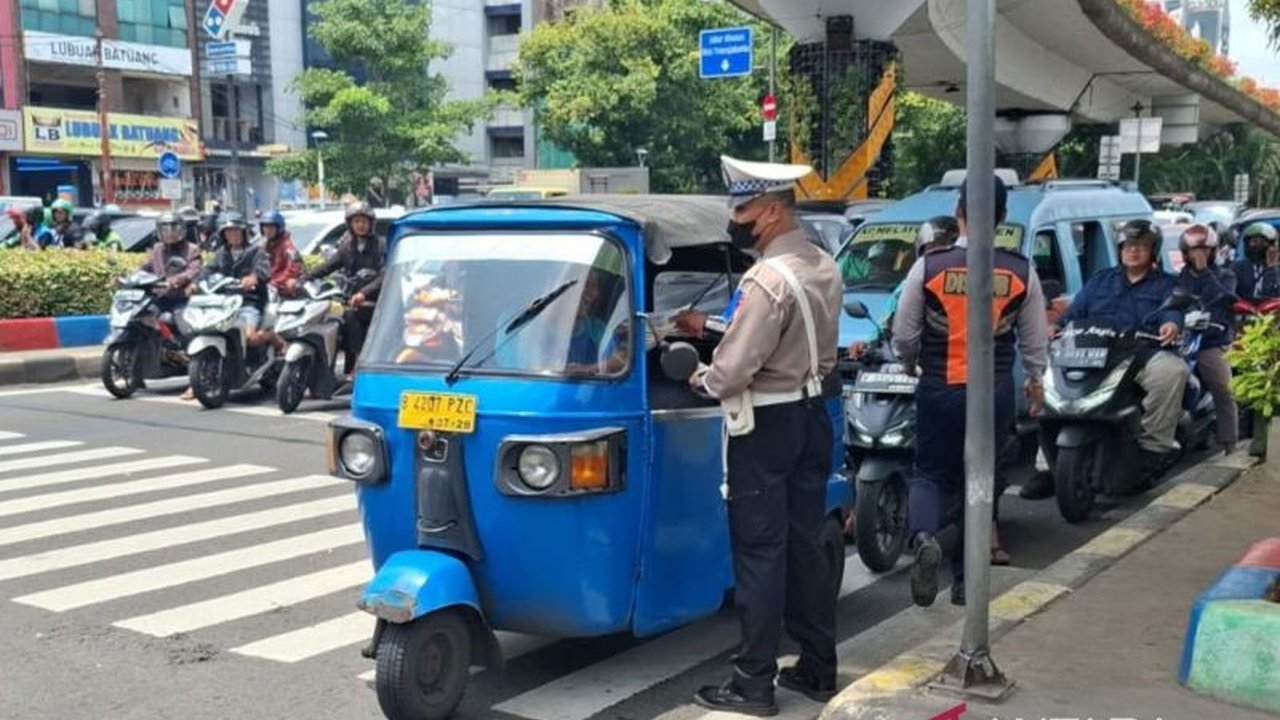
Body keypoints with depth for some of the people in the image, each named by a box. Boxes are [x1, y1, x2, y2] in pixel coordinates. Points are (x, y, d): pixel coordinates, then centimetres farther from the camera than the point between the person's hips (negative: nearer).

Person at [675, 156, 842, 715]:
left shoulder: (768, 280, -22)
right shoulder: (824, 268, 7)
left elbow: (734, 370, -25)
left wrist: (702, 380, -3)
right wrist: (712, 326, 13)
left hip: (766, 427, -9)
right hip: (811, 415, 9)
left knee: (759, 553, -1)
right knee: (805, 546, 15)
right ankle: (817, 669, 23)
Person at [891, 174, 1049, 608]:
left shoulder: (929, 266, -9)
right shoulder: (1021, 272, -4)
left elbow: (904, 335, -2)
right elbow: (1034, 339, 5)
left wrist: (911, 366, 19)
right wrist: (1036, 380, 24)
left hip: (940, 390, -1)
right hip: (995, 392, 1)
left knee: (931, 474, 11)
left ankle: (924, 538, -19)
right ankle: (965, 579, 19)